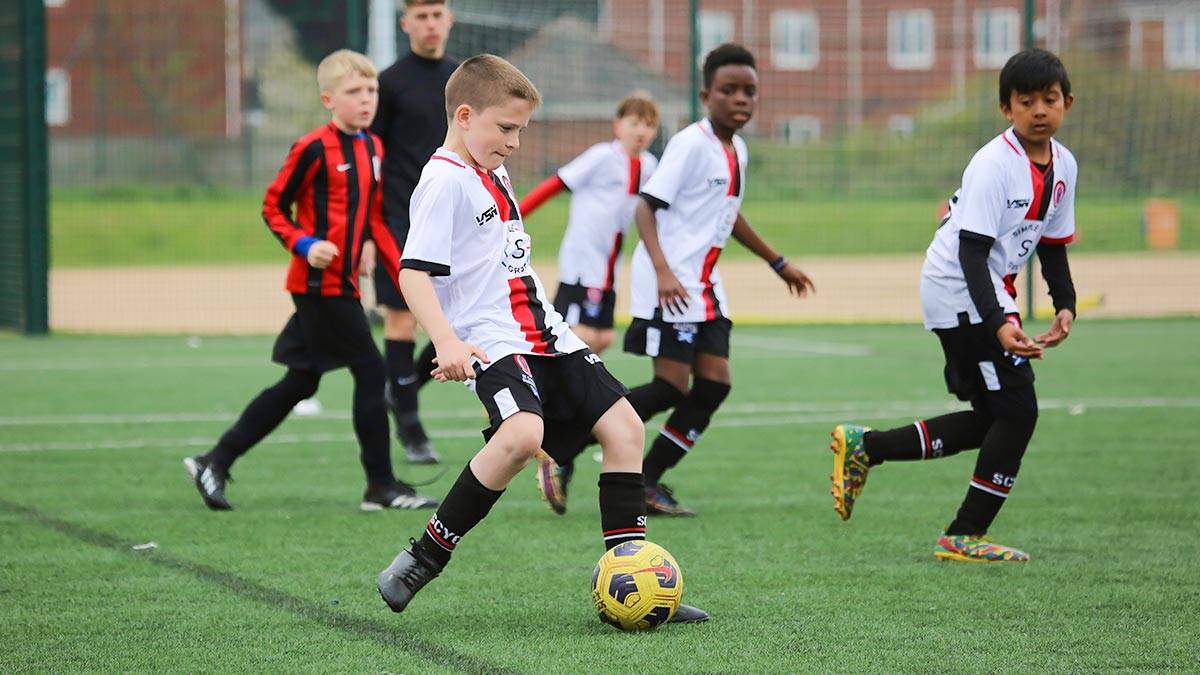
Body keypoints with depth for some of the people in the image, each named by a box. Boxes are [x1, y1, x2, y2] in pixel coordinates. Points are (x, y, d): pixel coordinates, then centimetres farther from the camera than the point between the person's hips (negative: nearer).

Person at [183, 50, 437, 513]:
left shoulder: (373, 149, 13)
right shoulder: (314, 149, -11)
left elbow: (374, 222, 18)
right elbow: (273, 207, -7)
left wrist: (405, 276, 11)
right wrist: (305, 245, -21)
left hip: (343, 285, 9)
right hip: (319, 283, -9)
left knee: (299, 385, 11)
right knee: (370, 370, -7)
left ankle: (215, 463, 17)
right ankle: (382, 485, 0)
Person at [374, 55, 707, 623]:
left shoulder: (494, 174, 18)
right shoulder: (443, 181, -11)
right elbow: (414, 272, -20)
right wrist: (447, 342, -33)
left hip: (542, 335, 10)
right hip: (491, 341, -10)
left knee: (624, 427, 2)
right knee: (522, 434, -33)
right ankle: (424, 558, -19)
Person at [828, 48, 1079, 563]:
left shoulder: (1063, 165, 4)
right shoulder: (993, 165, -21)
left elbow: (1053, 244, 16)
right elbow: (972, 253, -26)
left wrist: (1066, 306, 2)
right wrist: (998, 324, -36)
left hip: (990, 292, 9)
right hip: (960, 290, -9)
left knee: (993, 419, 12)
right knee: (1017, 410, -10)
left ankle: (865, 447, 19)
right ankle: (966, 536, -1)